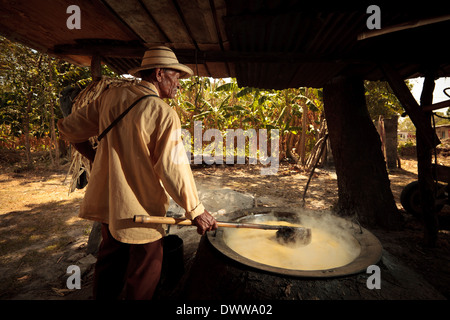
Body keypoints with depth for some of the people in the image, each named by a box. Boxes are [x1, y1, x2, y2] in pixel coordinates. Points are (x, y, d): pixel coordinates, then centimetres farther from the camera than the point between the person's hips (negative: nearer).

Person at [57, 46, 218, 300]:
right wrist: (196, 211, -12)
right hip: (140, 209, -7)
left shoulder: (111, 96, 2)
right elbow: (173, 168, -21)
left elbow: (69, 128, 8)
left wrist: (95, 156, 22)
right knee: (143, 276, 12)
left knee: (110, 261, 26)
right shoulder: (163, 113, -18)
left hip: (106, 201, 7)